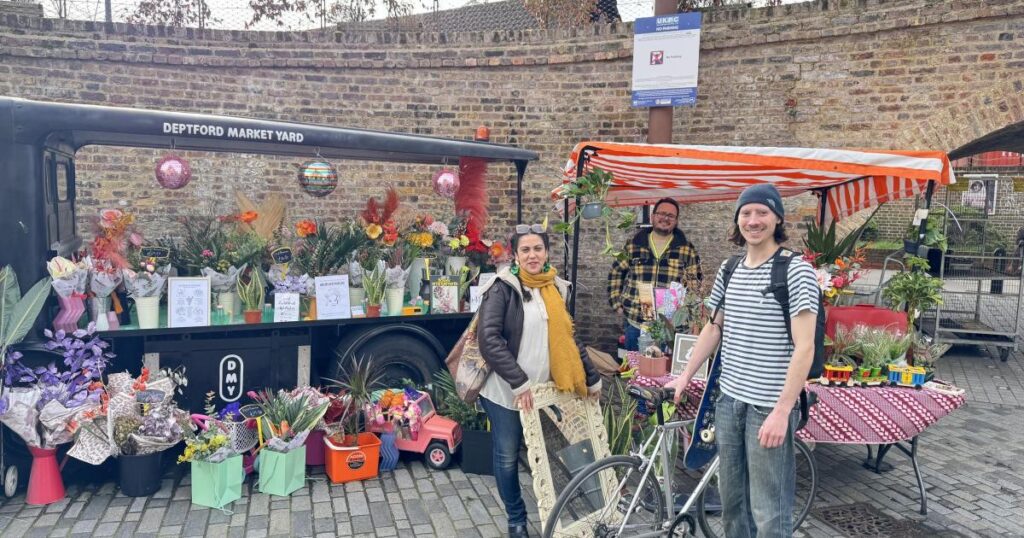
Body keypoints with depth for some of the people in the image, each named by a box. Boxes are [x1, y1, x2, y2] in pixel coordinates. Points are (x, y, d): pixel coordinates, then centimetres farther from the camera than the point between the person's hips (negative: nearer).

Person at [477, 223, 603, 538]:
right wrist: (519, 382, -22)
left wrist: (592, 379, 15)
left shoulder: (555, 289, 7)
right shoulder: (503, 288, -11)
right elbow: (488, 338, -19)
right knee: (508, 456, 8)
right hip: (506, 391, -4)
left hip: (543, 390, 4)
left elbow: (568, 339, 15)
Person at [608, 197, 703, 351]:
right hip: (635, 323, 1)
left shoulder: (687, 250, 2)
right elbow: (616, 273, 14)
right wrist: (616, 303, 7)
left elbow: (695, 285, 6)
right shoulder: (633, 245, 5)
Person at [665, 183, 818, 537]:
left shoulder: (796, 271, -10)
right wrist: (685, 377, 16)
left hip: (769, 406, -6)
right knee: (732, 501, 16)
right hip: (728, 400, 6)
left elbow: (804, 347, -15)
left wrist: (782, 411, -20)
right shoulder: (729, 269, 8)